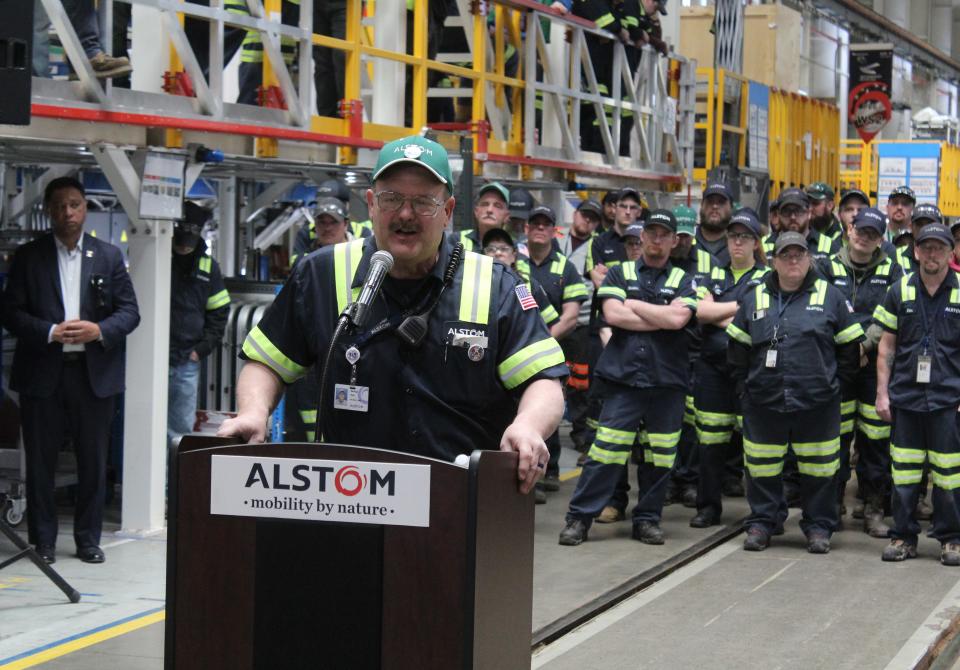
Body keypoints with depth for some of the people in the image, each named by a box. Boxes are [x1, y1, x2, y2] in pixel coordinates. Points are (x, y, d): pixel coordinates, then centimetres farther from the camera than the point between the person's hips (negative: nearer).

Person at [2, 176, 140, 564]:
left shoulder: (109, 256, 8)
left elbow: (130, 311, 6)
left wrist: (100, 330, -13)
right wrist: (51, 333, -15)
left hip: (94, 372, 1)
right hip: (42, 373, -1)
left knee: (93, 462, 5)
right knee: (40, 461, 4)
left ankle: (88, 540, 14)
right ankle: (43, 541, 12)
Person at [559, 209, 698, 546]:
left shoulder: (683, 281, 11)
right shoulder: (620, 273, 10)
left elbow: (677, 317, -8)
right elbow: (613, 314, -6)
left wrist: (634, 305, -2)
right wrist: (661, 320, -4)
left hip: (668, 379, 1)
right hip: (623, 377, -1)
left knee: (659, 455, 4)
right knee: (605, 451, -6)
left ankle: (647, 520, 17)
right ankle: (579, 518, 0)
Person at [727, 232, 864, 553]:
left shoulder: (830, 297, 4)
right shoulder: (755, 298, 9)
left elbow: (849, 347, 8)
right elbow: (736, 349, 14)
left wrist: (833, 382, 5)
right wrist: (747, 384, 8)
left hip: (817, 404, -1)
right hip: (763, 403, 2)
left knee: (819, 468, 4)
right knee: (763, 468, 6)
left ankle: (818, 526, 16)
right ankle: (762, 523, 19)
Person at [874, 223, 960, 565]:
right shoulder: (900, 291, 7)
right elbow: (886, 346, 10)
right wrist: (882, 392, 5)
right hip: (905, 395, 2)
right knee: (904, 473, 4)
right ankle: (903, 537, 15)